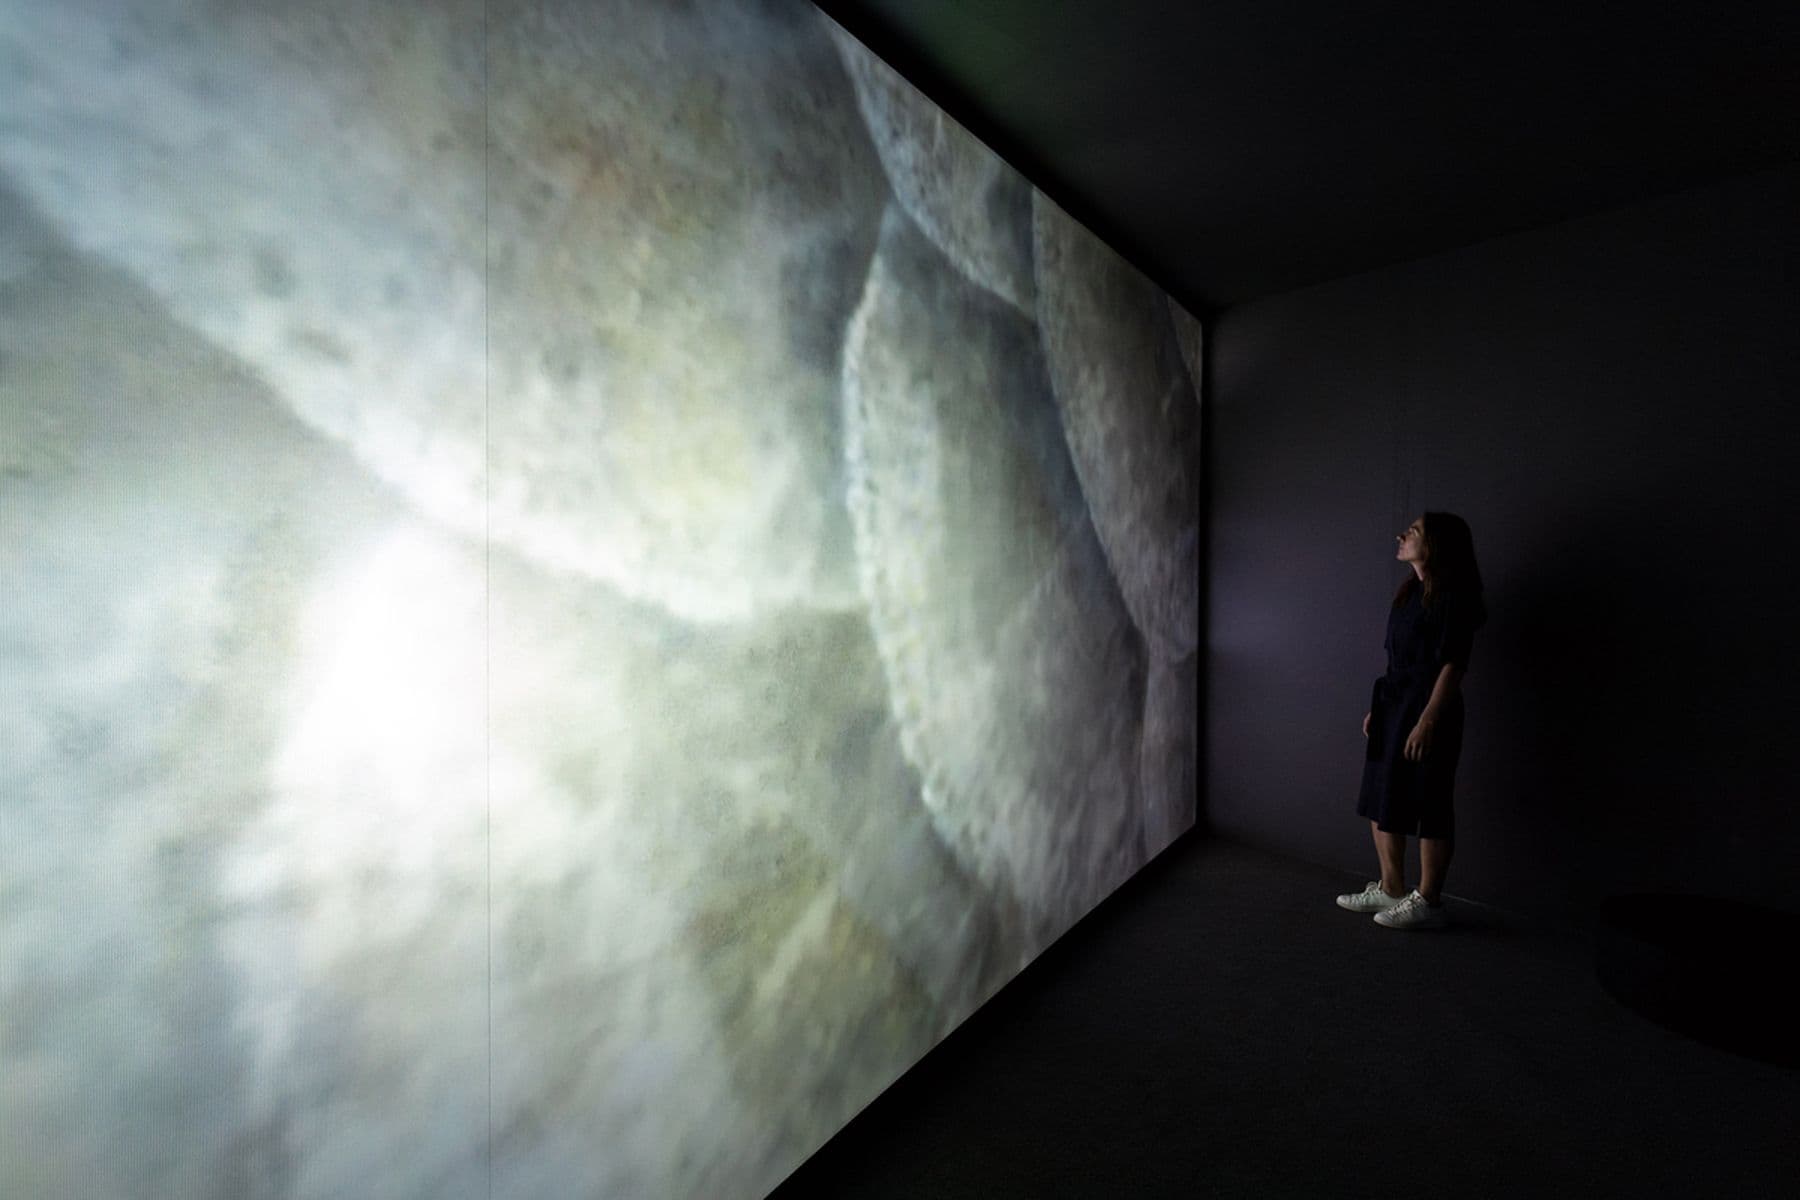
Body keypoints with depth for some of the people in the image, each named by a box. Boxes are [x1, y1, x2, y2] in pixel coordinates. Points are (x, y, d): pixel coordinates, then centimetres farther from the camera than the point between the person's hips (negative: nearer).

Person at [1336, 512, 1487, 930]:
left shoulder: (1453, 596, -12)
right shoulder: (1411, 592, 14)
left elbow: (1452, 666, -17)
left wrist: (1427, 722, -21)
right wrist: (1377, 707, 16)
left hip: (1427, 709, -9)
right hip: (1393, 705, 9)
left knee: (1428, 807, 2)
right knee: (1381, 799, 13)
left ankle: (1428, 903, 15)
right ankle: (1391, 890, 26)